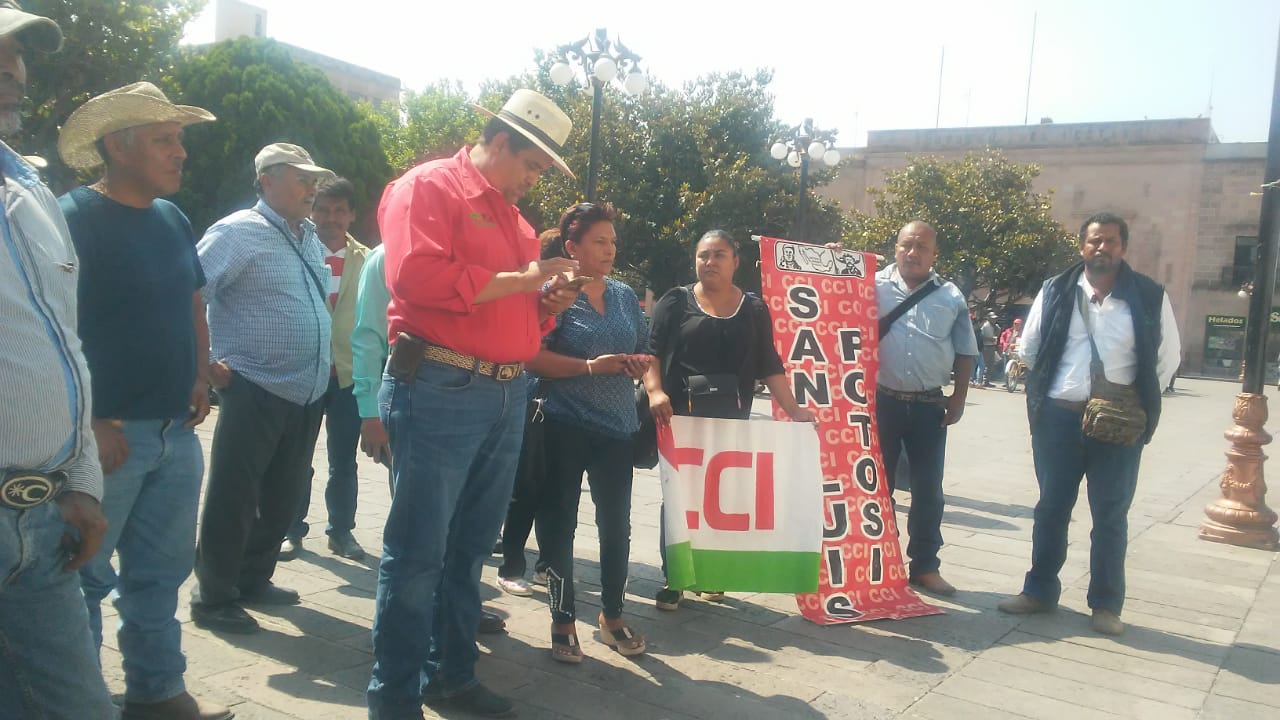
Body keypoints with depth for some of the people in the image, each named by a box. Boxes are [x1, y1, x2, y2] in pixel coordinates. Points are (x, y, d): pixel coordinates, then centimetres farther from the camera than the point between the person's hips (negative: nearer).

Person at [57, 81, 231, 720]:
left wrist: (199, 379, 10)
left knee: (161, 572, 15)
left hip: (176, 430, 7)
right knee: (84, 576, 6)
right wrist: (90, 422, -18)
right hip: (109, 434, -7)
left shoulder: (172, 220, 11)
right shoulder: (71, 218, -11)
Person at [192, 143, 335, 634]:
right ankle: (214, 599, 13)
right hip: (255, 390, -8)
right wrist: (205, 363, -16)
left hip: (308, 392, 8)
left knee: (282, 497, 16)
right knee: (233, 499, 1)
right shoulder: (239, 232, -10)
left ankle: (254, 579, 31)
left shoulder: (310, 237, 13)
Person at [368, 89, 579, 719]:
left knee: (470, 547, 15)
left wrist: (548, 301, 5)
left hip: (507, 396, 8)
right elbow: (419, 276, -21)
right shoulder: (428, 186, -4)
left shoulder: (513, 215, 21)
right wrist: (518, 280, -13)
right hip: (440, 389, -8)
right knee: (418, 551, -2)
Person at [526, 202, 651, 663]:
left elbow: (643, 350, 19)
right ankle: (563, 621, 19)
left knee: (616, 524, 10)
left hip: (616, 426, 5)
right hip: (565, 427, -5)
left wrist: (639, 365, -3)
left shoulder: (624, 295, 11)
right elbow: (534, 358, -15)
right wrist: (590, 366, -21)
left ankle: (612, 616, 27)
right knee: (561, 523, 6)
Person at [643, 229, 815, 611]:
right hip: (680, 414, -2)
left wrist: (794, 410, -2)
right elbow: (651, 352, -3)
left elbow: (769, 366, 7)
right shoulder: (676, 301, 2)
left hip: (732, 418, 2)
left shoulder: (754, 309, 8)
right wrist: (655, 391, -19)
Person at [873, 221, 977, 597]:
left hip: (929, 406, 1)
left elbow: (965, 353, 9)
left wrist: (958, 398, 3)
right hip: (883, 401, -1)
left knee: (928, 490, 8)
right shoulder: (874, 286, -2)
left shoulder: (951, 298, 4)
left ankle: (925, 566, 22)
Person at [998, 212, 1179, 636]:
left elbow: (1167, 358, 7)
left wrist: (1138, 403, 4)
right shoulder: (1055, 292, 2)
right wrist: (1046, 391, 7)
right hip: (1058, 418, 1)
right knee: (1052, 508, 12)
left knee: (1111, 516, 7)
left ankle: (1106, 604, 19)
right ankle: (1039, 590, 25)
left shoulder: (1150, 297, 0)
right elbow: (1028, 350, 9)